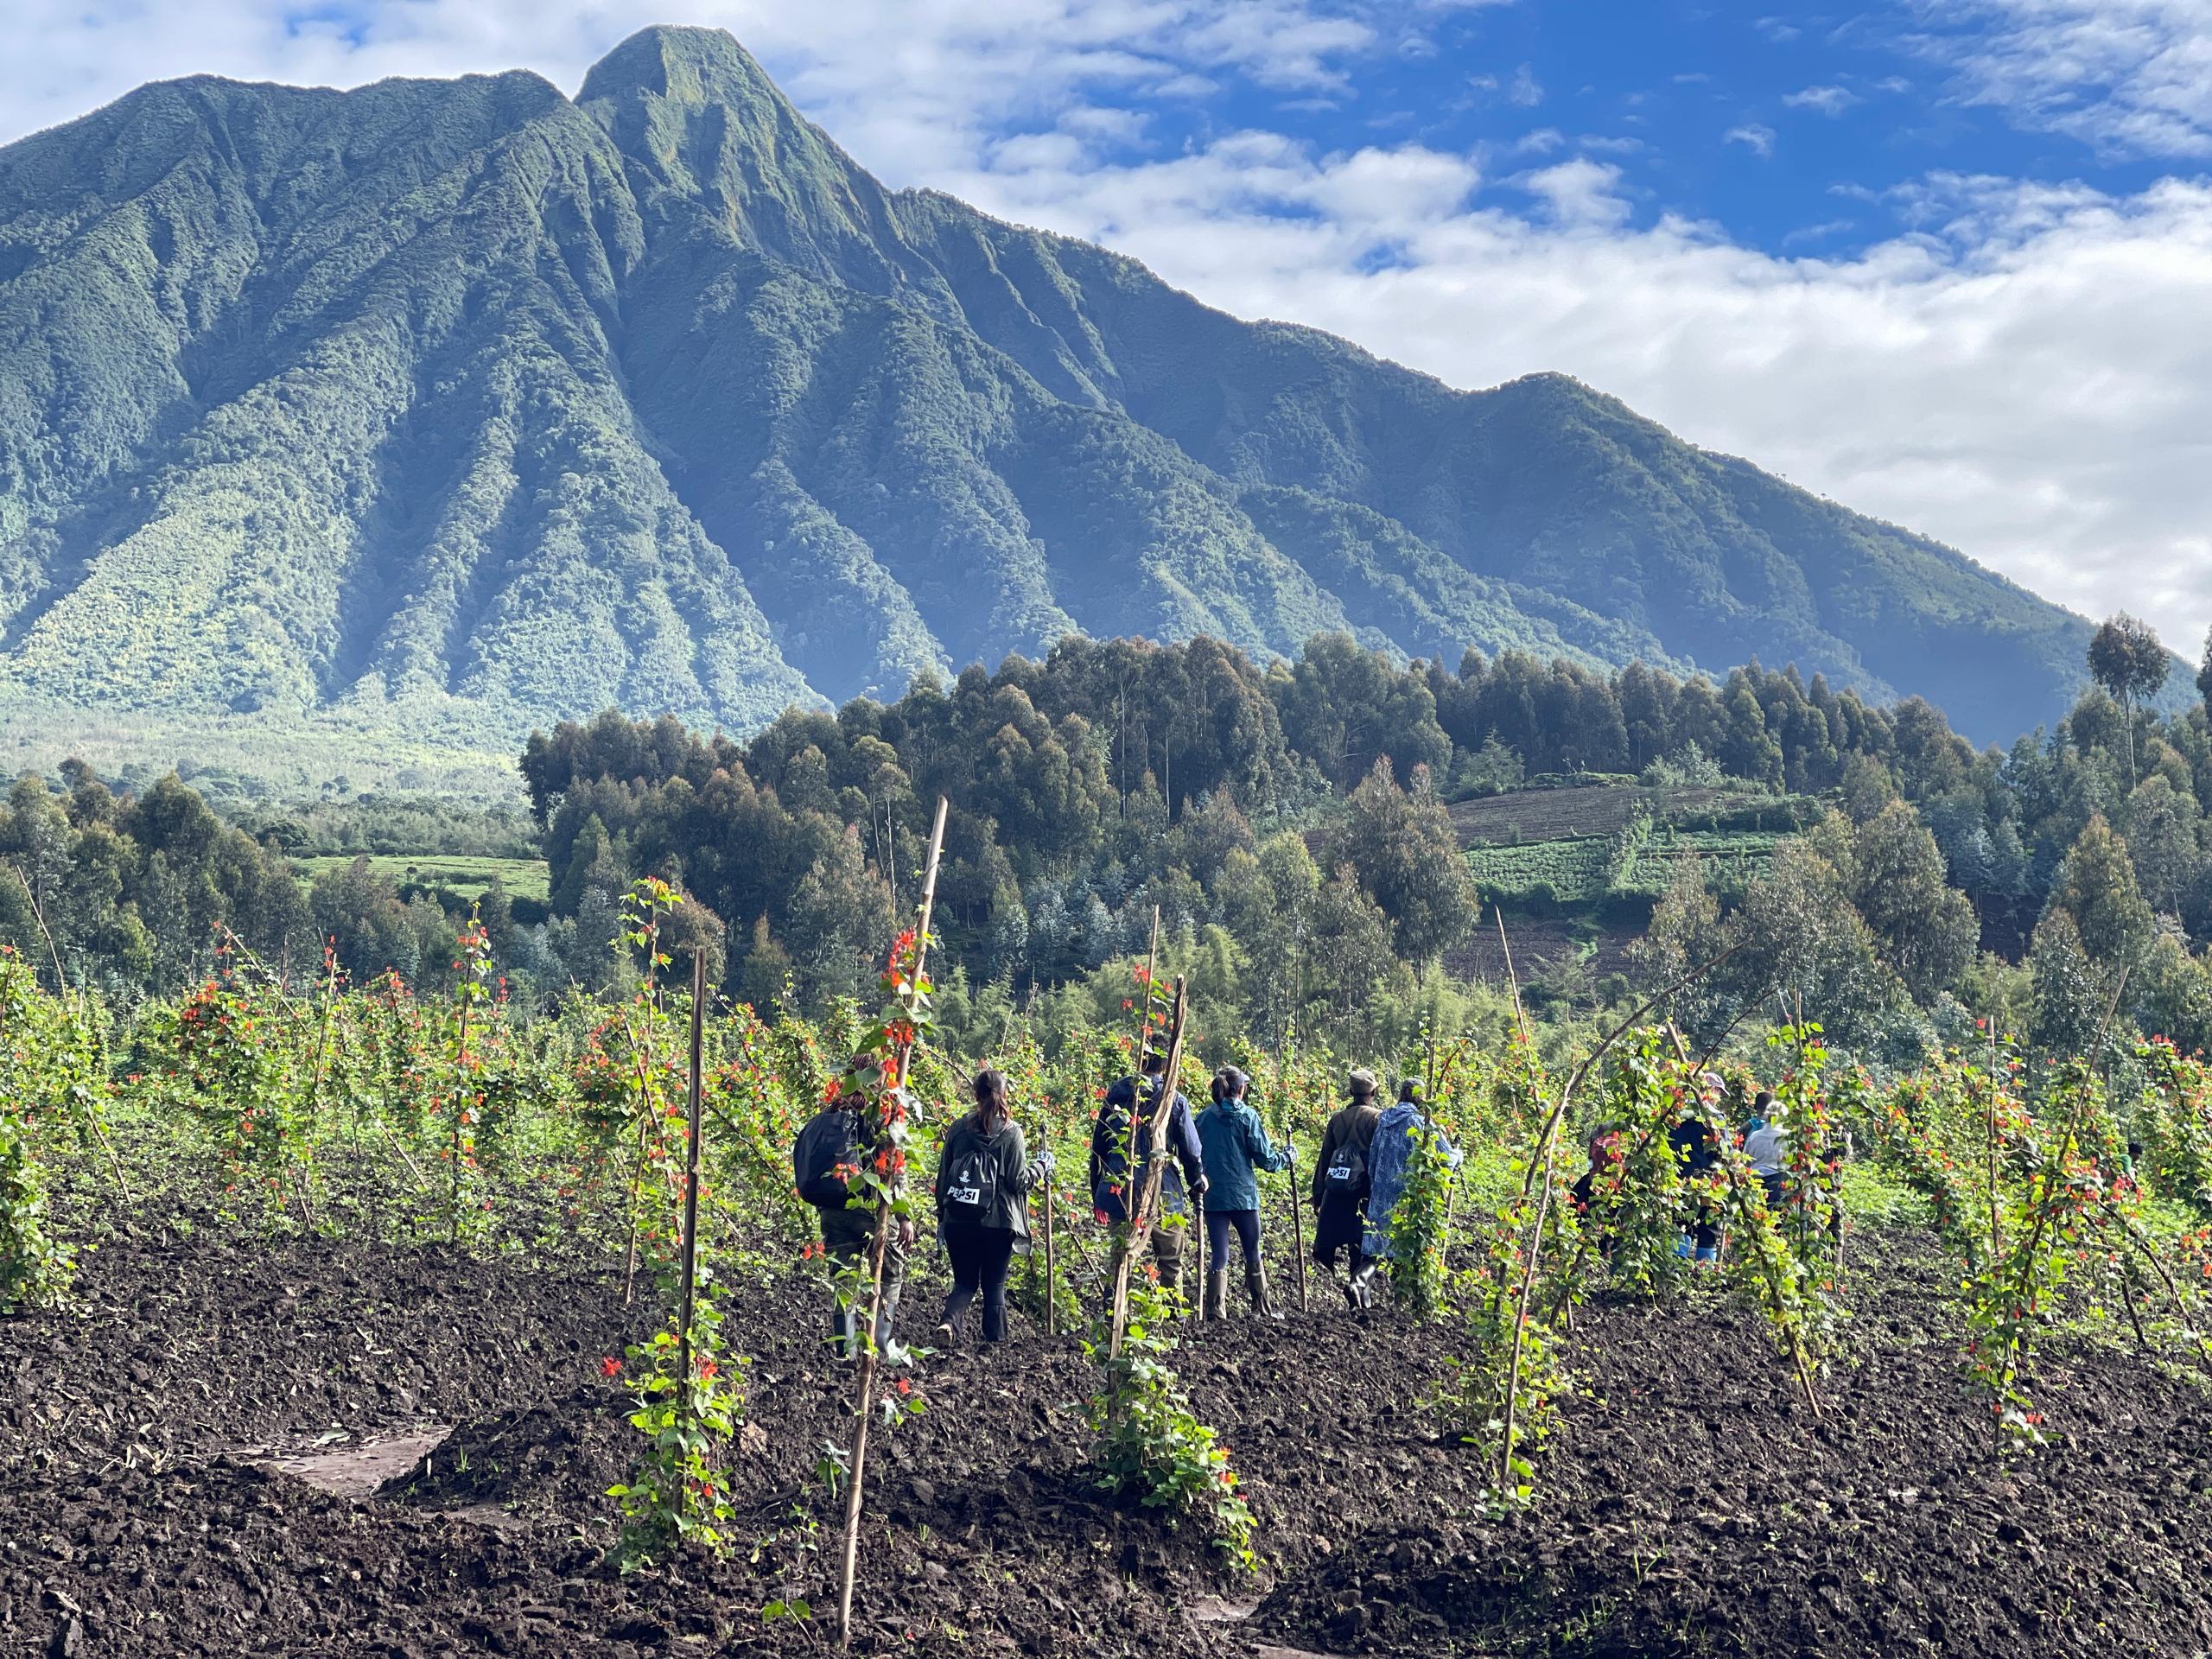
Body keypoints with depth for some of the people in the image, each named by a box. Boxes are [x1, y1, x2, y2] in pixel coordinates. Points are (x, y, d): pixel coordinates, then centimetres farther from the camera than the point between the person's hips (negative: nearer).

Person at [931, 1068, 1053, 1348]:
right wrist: (1041, 1166, 12)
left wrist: (942, 1216, 17)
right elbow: (1019, 1180, -8)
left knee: (965, 1281, 13)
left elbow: (943, 1176, 7)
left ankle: (949, 1322, -14)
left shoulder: (958, 1129, 2)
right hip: (998, 1222, -2)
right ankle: (994, 1343, 11)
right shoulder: (1011, 1133, -7)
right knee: (994, 1284, 11)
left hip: (958, 1220, 2)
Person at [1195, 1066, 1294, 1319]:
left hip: (1212, 1195, 2)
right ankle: (1263, 1308, 19)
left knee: (1218, 1255, 6)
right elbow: (1265, 1158, -6)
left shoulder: (1204, 1117, 2)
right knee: (1253, 1254, 11)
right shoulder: (1247, 1117, -7)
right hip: (1243, 1195, -2)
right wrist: (1286, 1156, 12)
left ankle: (1215, 1309, -2)